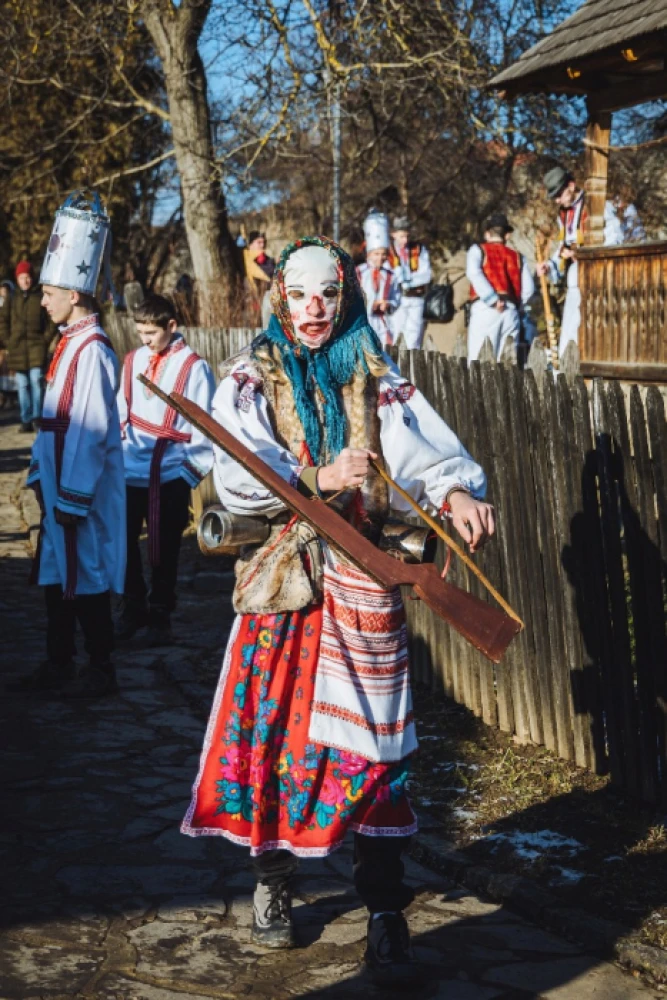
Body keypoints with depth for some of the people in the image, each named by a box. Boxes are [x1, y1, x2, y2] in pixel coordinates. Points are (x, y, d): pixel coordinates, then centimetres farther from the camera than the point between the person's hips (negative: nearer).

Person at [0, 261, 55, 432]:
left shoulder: (40, 297, 1)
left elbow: (52, 321, 2)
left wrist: (46, 339, -4)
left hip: (37, 346, -3)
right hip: (17, 348, 3)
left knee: (36, 381, -10)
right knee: (22, 385, 3)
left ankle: (37, 417, -5)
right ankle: (26, 421, 7)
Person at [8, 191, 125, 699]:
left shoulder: (92, 349, -18)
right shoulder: (71, 343, 11)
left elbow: (92, 429, -20)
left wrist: (74, 497, -19)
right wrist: (44, 477, 17)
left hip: (83, 487, -9)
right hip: (61, 481, 9)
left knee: (85, 579, 0)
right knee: (57, 576, 15)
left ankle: (101, 670, 11)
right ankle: (59, 665, 26)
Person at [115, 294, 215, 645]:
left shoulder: (194, 367, -5)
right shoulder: (133, 360, 8)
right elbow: (121, 412, 15)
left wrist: (192, 470, -6)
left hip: (169, 476, -4)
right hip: (128, 473, 4)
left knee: (164, 549, 6)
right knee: (123, 543, 6)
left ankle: (160, 616, 19)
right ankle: (133, 607, 23)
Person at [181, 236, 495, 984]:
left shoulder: (376, 382, 5)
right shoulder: (251, 380, 1)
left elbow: (426, 447, -12)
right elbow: (238, 477, -15)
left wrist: (457, 491, -33)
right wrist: (318, 478, -31)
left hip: (361, 579, 0)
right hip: (281, 577, 0)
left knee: (370, 741, -2)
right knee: (273, 729, 6)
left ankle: (385, 915, 6)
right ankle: (272, 879, 28)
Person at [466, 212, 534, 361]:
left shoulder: (478, 250, 9)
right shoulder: (517, 256, 17)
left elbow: (473, 273, -11)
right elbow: (528, 288, 6)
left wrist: (492, 300, -12)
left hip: (485, 309, -3)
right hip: (511, 312, 3)